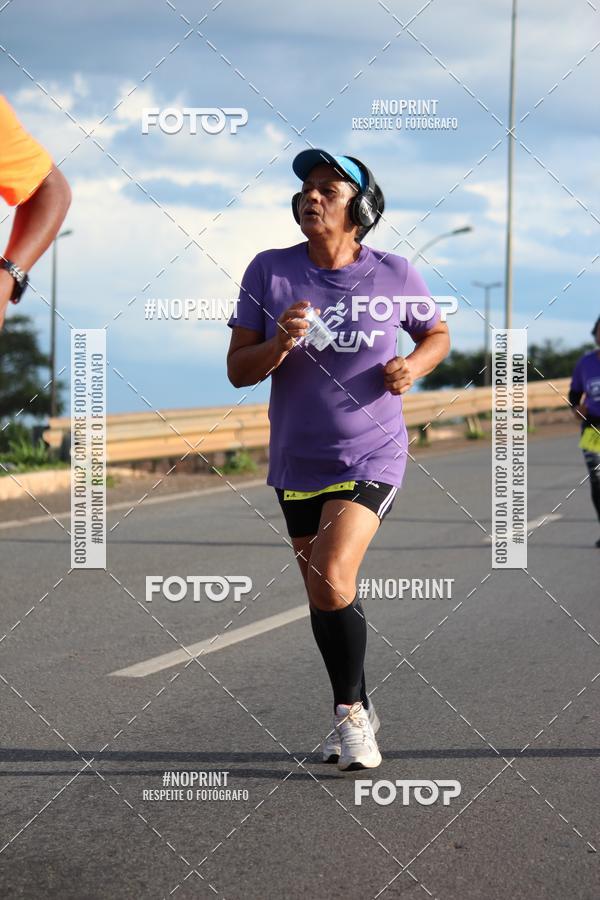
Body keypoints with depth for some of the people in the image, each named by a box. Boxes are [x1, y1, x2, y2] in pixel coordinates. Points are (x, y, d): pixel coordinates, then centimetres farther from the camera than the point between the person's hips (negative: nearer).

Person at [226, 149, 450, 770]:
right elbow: (238, 370, -4)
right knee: (324, 599, 13)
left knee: (332, 579, -21)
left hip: (372, 456, -3)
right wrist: (281, 343, -24)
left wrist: (413, 366, -9)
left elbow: (437, 334, 12)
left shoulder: (394, 276, -7)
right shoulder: (270, 271, -5)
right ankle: (356, 711, 33)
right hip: (298, 463, 3)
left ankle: (349, 711, -2)